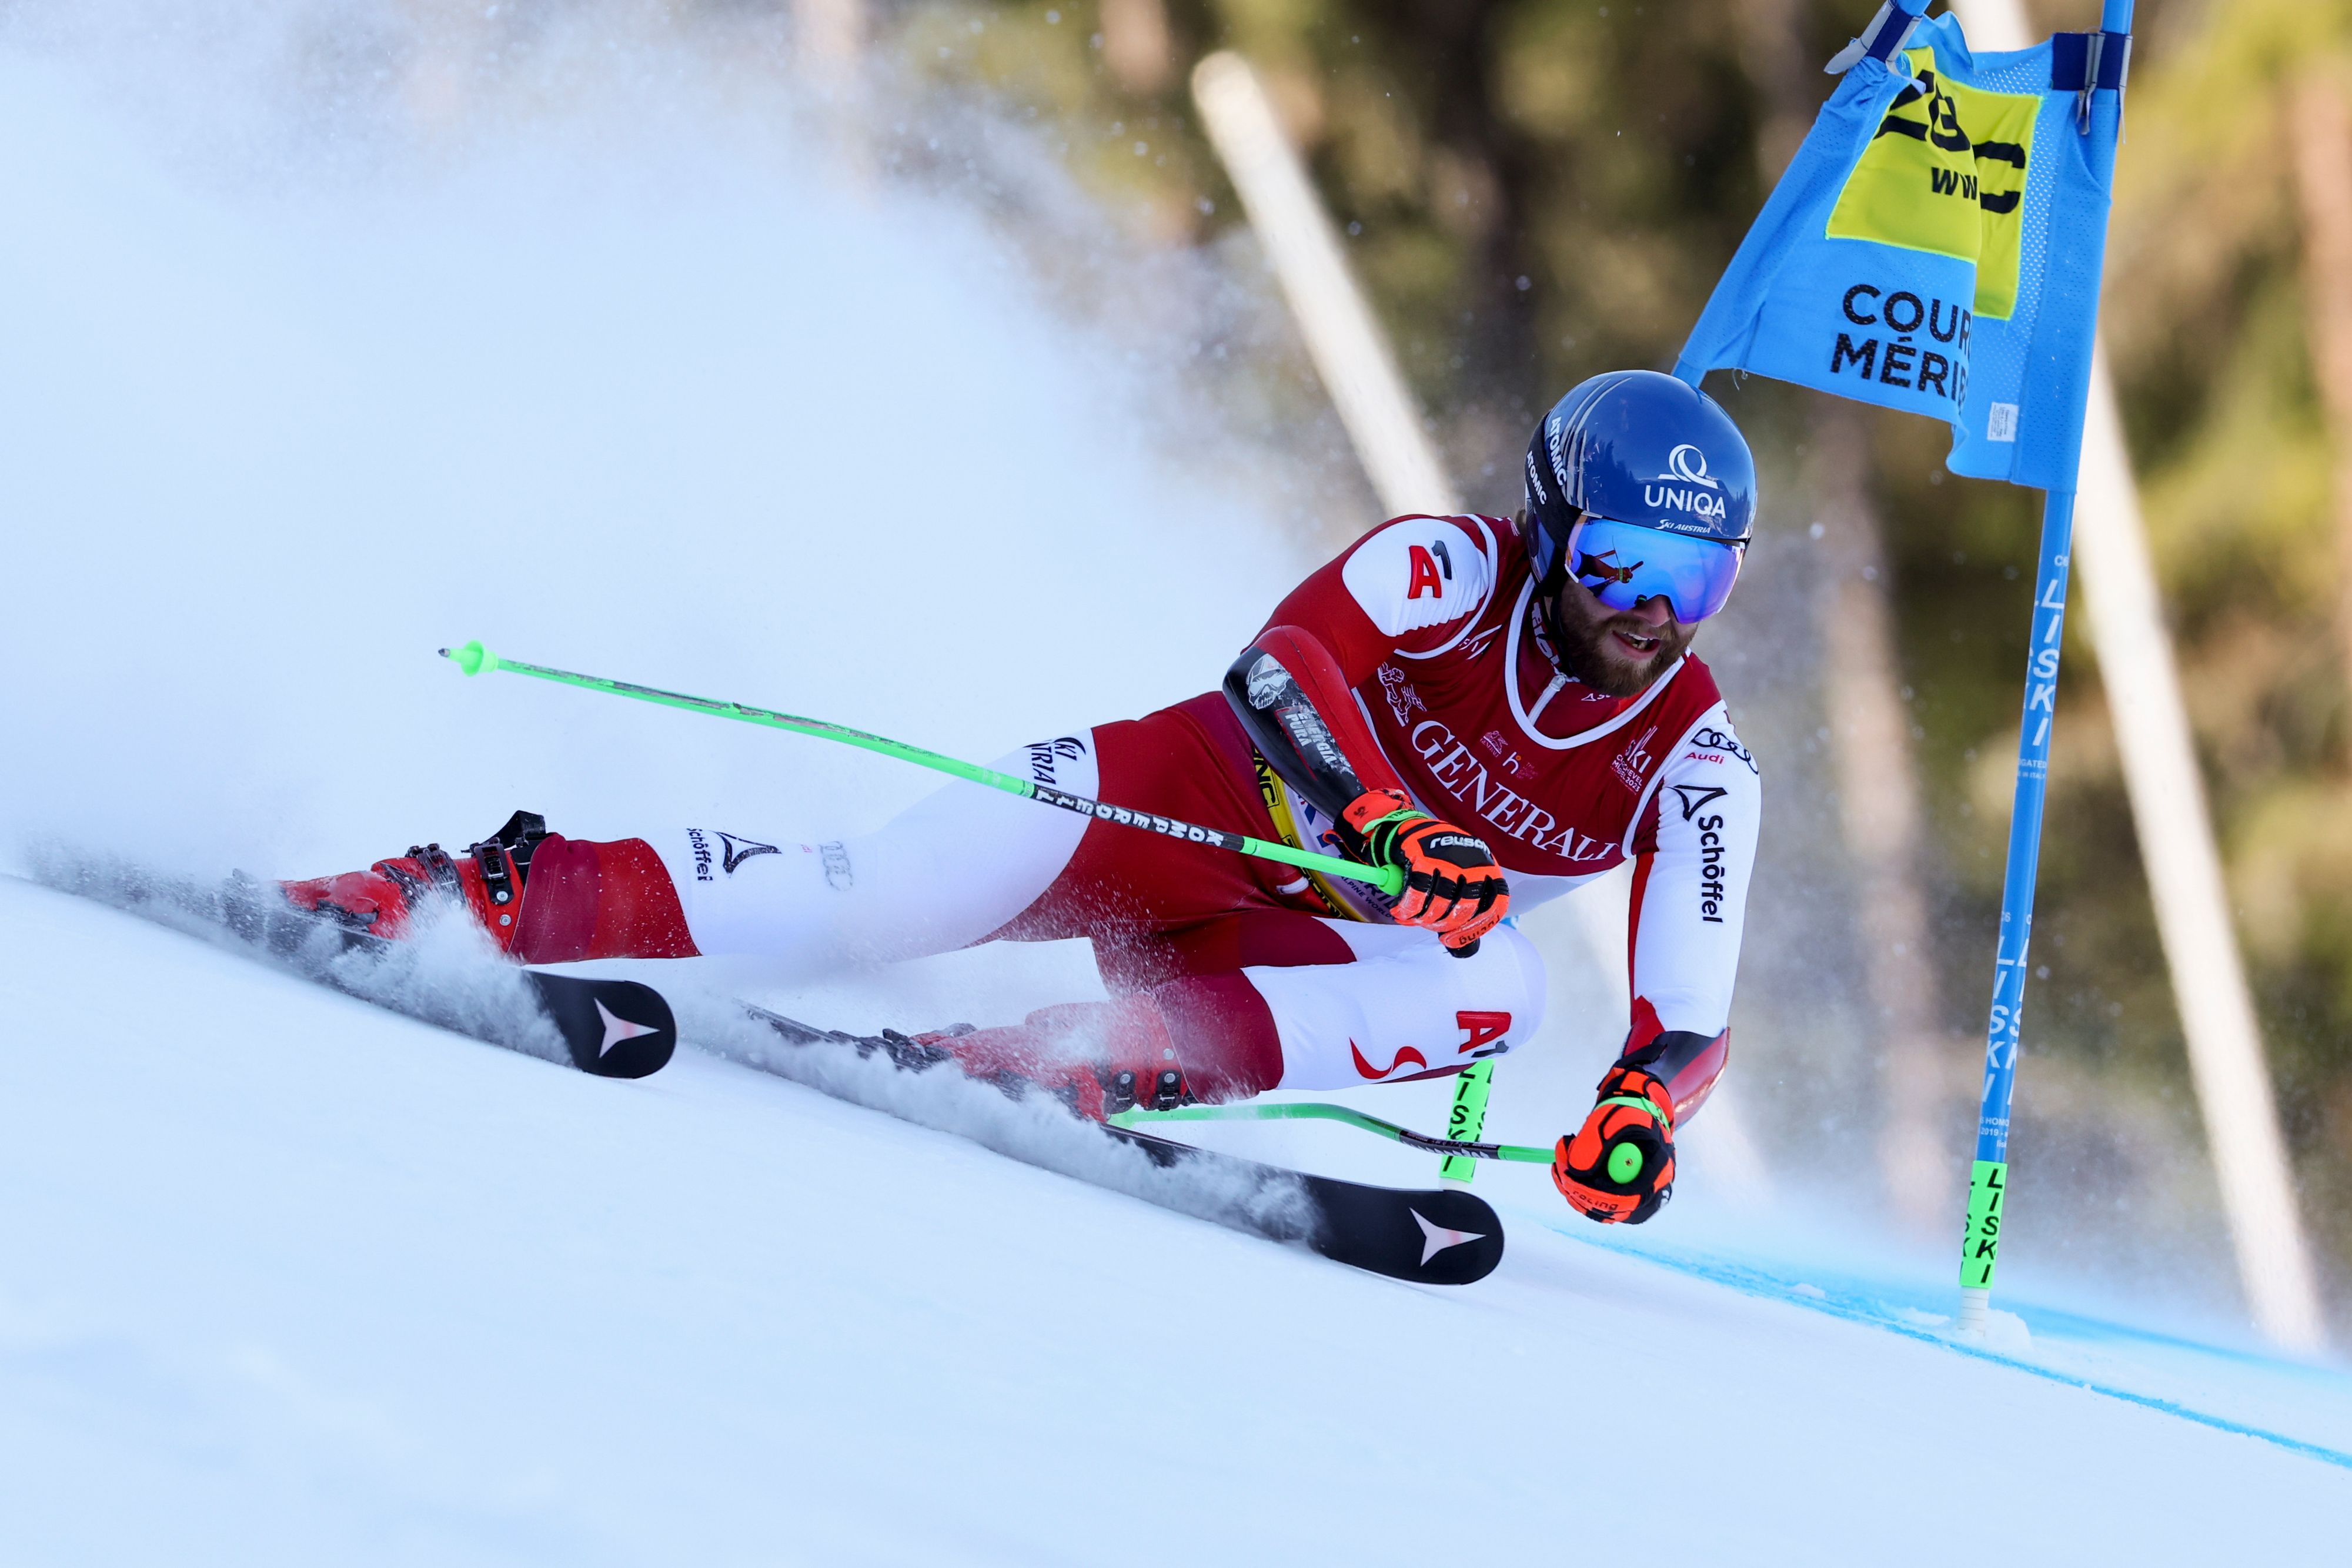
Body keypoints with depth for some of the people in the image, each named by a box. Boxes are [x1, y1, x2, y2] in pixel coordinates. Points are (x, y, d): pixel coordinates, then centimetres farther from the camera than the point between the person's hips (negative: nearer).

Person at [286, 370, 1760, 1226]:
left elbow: (1691, 1009, -14)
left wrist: (1644, 1108, -36)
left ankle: (1047, 1067, -37)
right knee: (892, 888, -27)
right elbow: (1285, 653, -32)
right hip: (1186, 798, -2)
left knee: (1503, 986, -30)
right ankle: (502, 892, -20)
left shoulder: (1693, 764, -9)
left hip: (1283, 947, 2)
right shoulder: (1455, 568, -14)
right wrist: (1385, 823, -48)